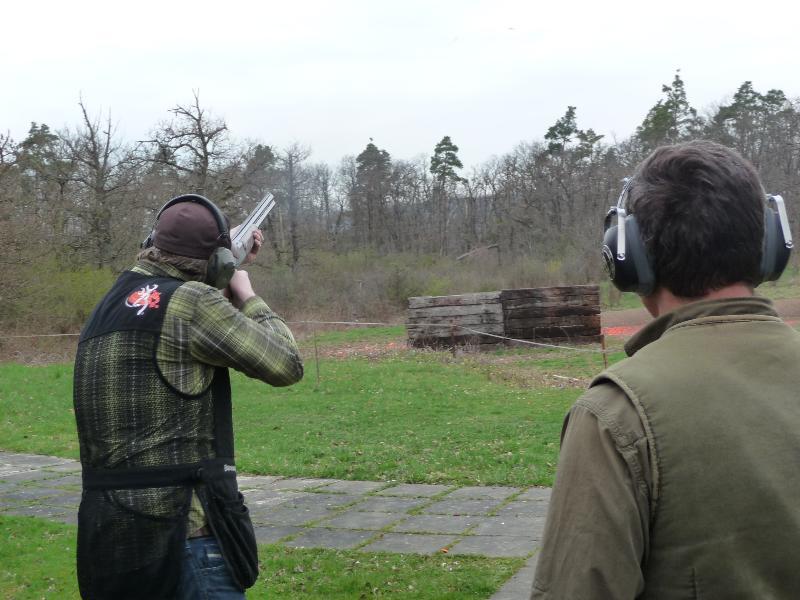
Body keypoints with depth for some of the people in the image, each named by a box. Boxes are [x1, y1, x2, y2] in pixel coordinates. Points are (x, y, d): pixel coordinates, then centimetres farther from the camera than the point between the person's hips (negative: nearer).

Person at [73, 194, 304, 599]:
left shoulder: (110, 304, 12)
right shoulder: (190, 300, -13)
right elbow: (285, 365, -10)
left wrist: (230, 276, 28)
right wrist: (248, 296, 5)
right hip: (180, 529, -8)